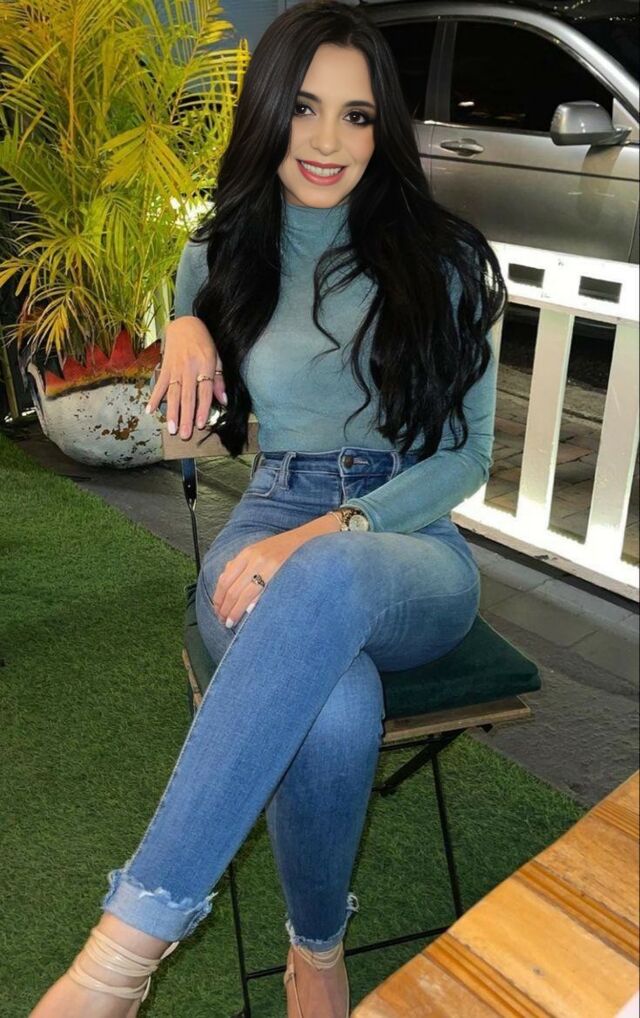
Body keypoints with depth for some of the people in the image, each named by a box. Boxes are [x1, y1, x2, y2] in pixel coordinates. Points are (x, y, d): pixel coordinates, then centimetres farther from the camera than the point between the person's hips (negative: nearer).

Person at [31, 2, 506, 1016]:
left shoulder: (441, 258, 5)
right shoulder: (219, 257, 12)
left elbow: (468, 451, 0)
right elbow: (190, 422, 26)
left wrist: (331, 533, -16)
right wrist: (184, 327, 2)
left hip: (412, 548, 0)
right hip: (269, 526, 1)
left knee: (326, 580, -42)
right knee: (335, 712, -37)